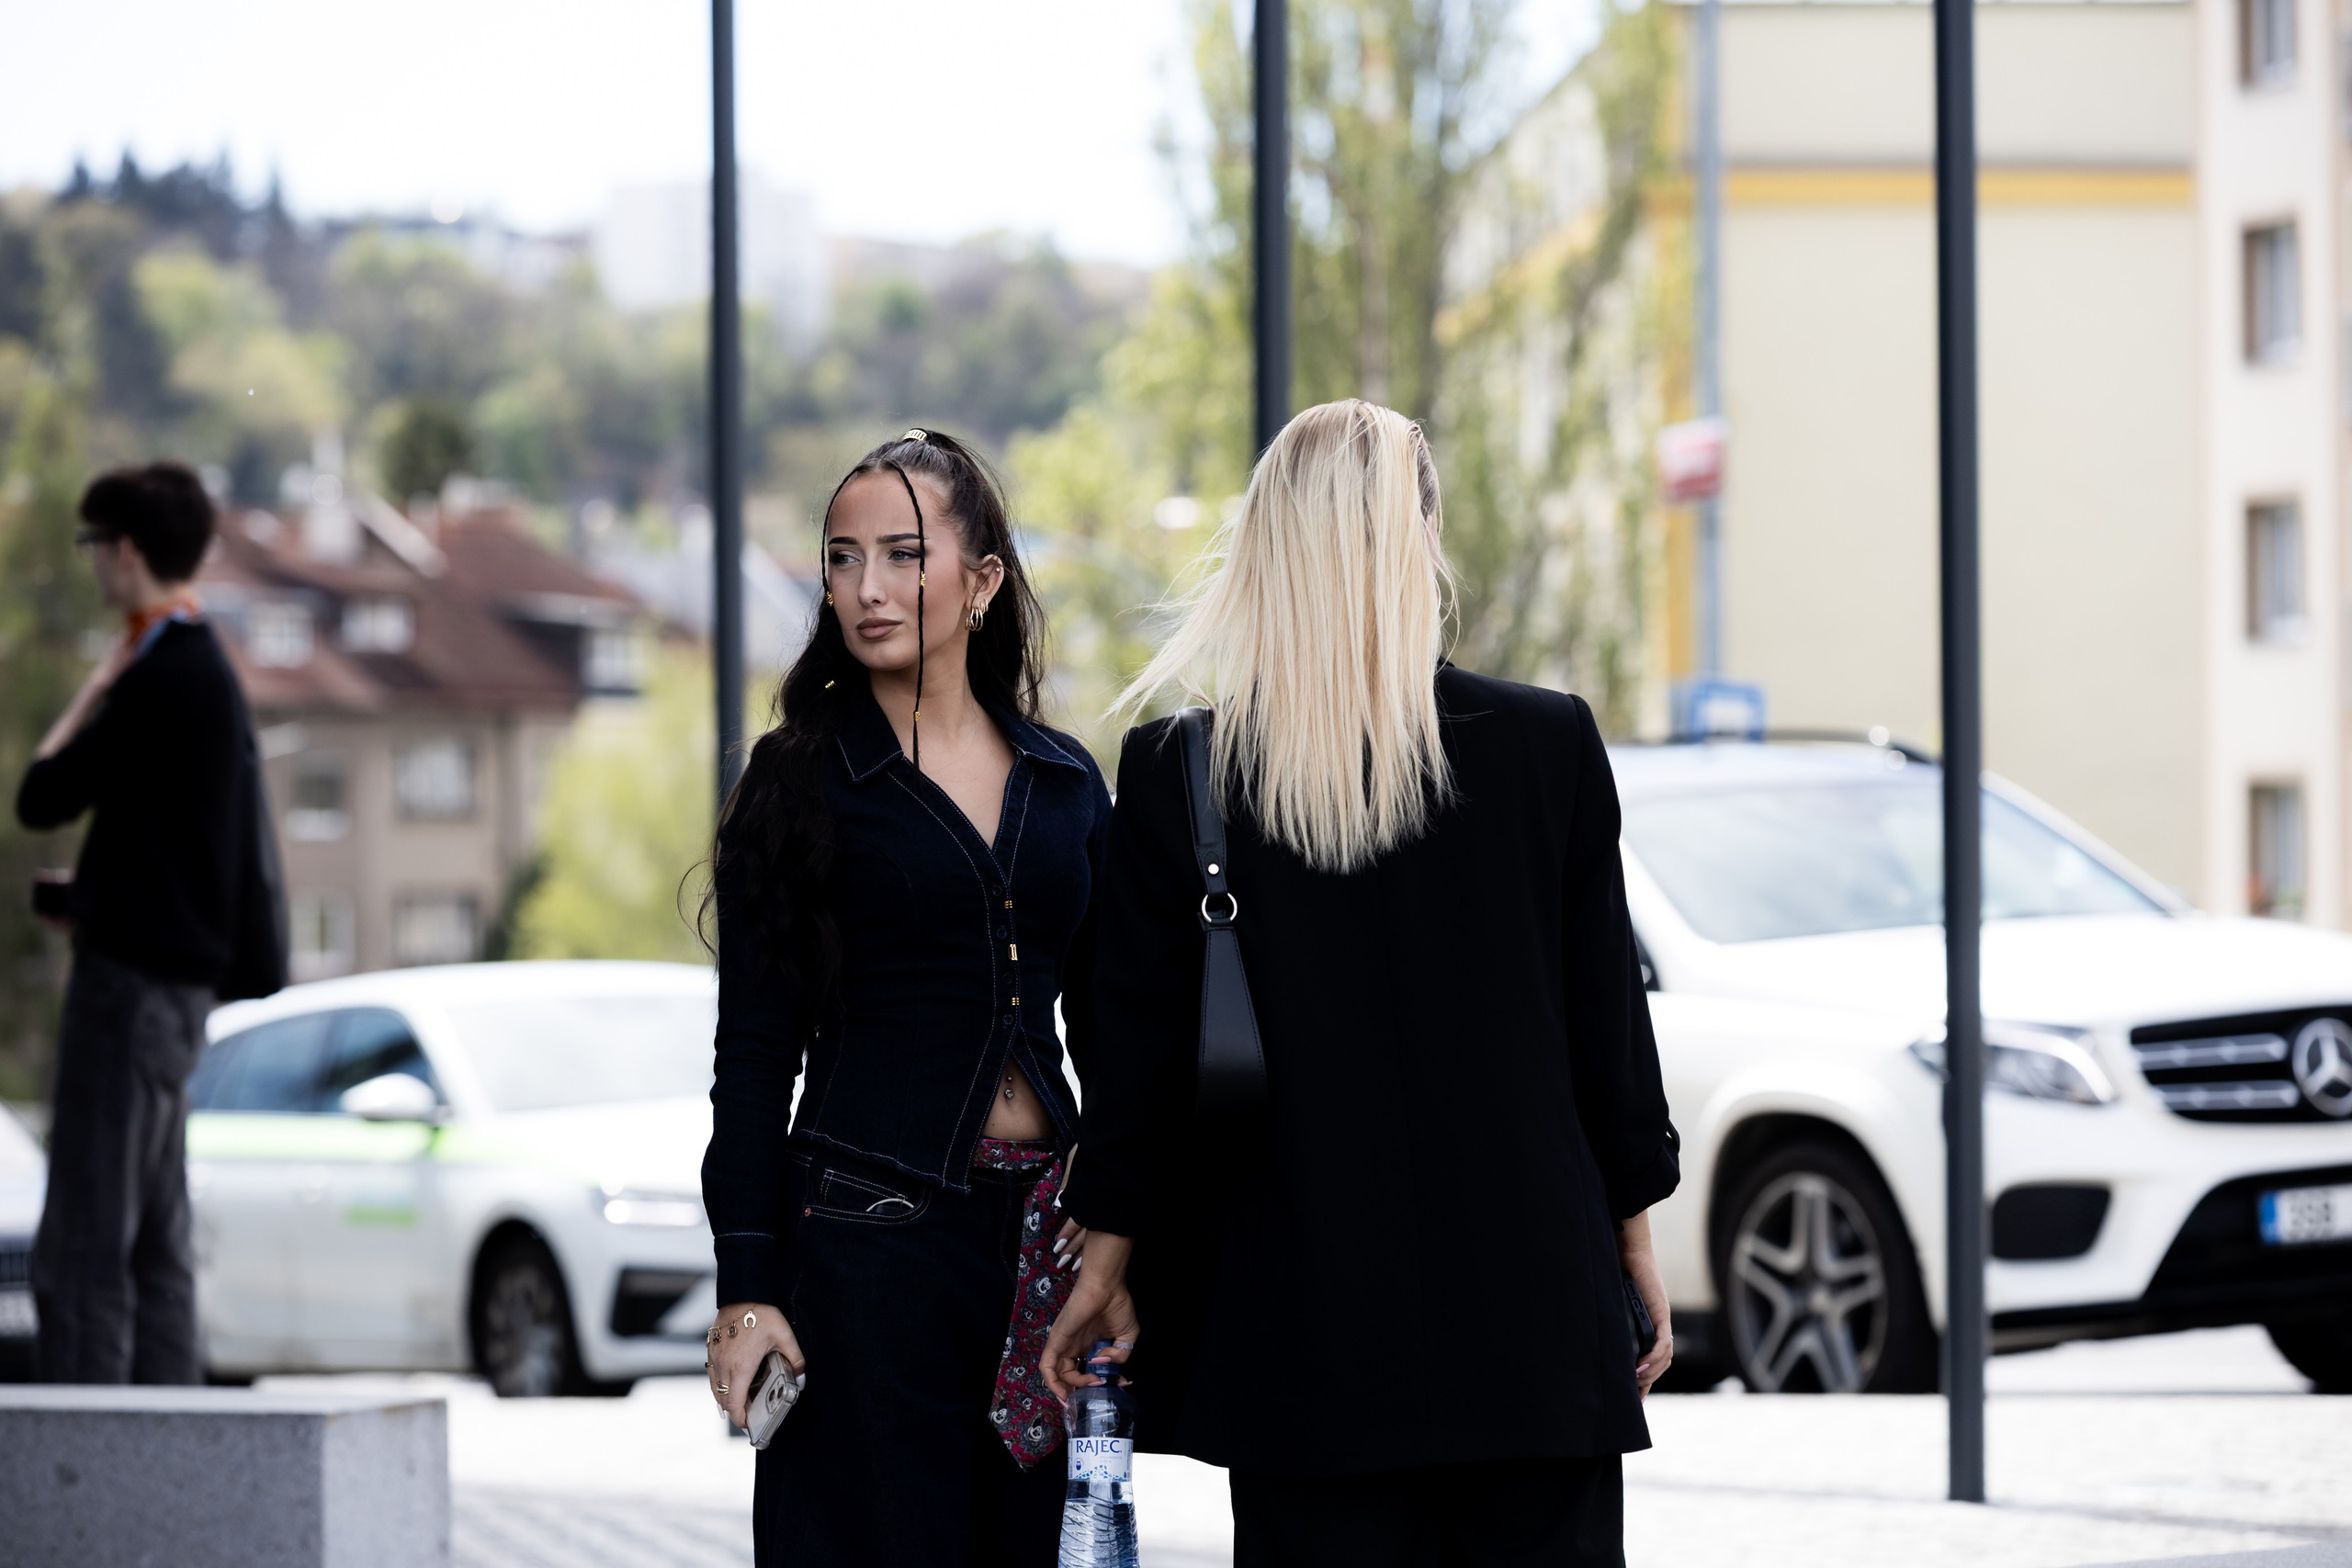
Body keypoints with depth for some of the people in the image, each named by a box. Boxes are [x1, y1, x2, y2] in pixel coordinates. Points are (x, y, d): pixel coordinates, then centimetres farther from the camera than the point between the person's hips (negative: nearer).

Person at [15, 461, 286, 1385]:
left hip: (135, 972, -10)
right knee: (155, 1247, 12)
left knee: (85, 1248, -11)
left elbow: (42, 799, -13)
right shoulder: (209, 670, 15)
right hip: (183, 969, 10)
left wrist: (92, 690, -1)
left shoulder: (160, 680, -15)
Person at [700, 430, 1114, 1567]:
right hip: (870, 1230, -4)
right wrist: (746, 1288, -9)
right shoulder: (801, 779, 0)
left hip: (1045, 1237, 4)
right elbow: (755, 1055, -2)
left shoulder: (1065, 781, 11)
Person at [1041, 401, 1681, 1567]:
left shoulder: (1177, 771, -5)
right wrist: (1631, 1231, 12)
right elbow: (1606, 1010, 2)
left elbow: (1138, 1034, 0)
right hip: (1527, 1310, 0)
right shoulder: (1550, 745, -4)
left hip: (1307, 1328, 0)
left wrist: (1108, 1253, 11)